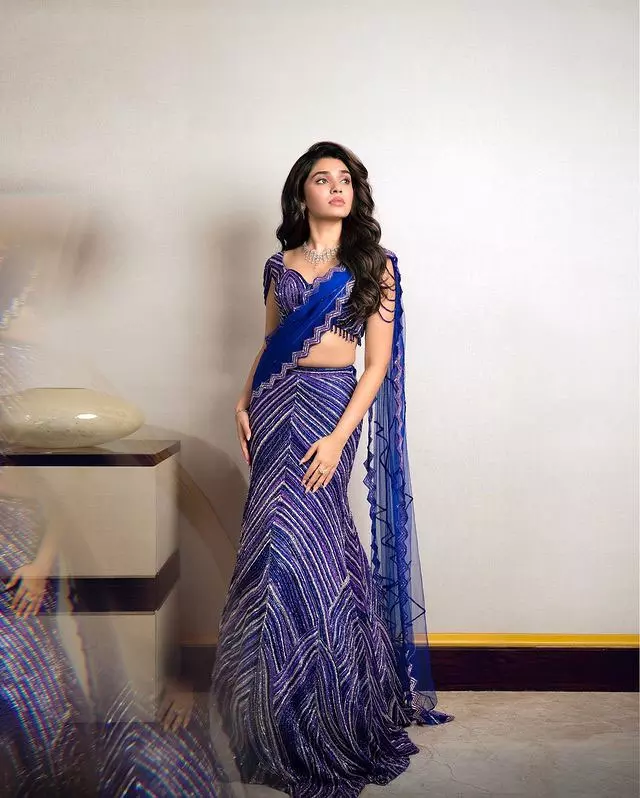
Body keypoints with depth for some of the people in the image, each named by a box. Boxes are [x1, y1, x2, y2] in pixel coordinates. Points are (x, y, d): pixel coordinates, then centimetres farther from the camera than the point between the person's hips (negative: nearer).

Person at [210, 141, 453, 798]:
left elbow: (379, 363, -4)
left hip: (332, 405, -4)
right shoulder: (281, 265, 13)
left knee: (291, 537, -8)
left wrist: (339, 436, -13)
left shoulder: (374, 265, 2)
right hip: (277, 406, 4)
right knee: (287, 540, 4)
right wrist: (244, 404, 2)